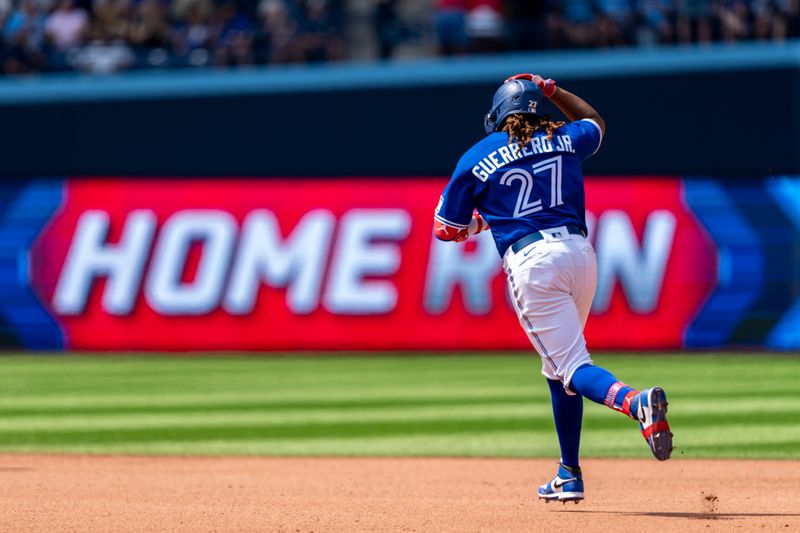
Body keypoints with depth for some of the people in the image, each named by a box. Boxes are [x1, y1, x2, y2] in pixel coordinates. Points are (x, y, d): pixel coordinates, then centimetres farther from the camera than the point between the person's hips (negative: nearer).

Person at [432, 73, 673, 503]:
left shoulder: (477, 159, 5)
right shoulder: (565, 140, 14)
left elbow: (446, 229, 12)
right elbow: (595, 122, 39)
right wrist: (551, 90, 37)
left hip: (531, 262, -5)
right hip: (580, 253, 5)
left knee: (572, 368, -10)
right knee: (558, 366, 20)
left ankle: (636, 403, -42)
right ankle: (569, 477, 21)